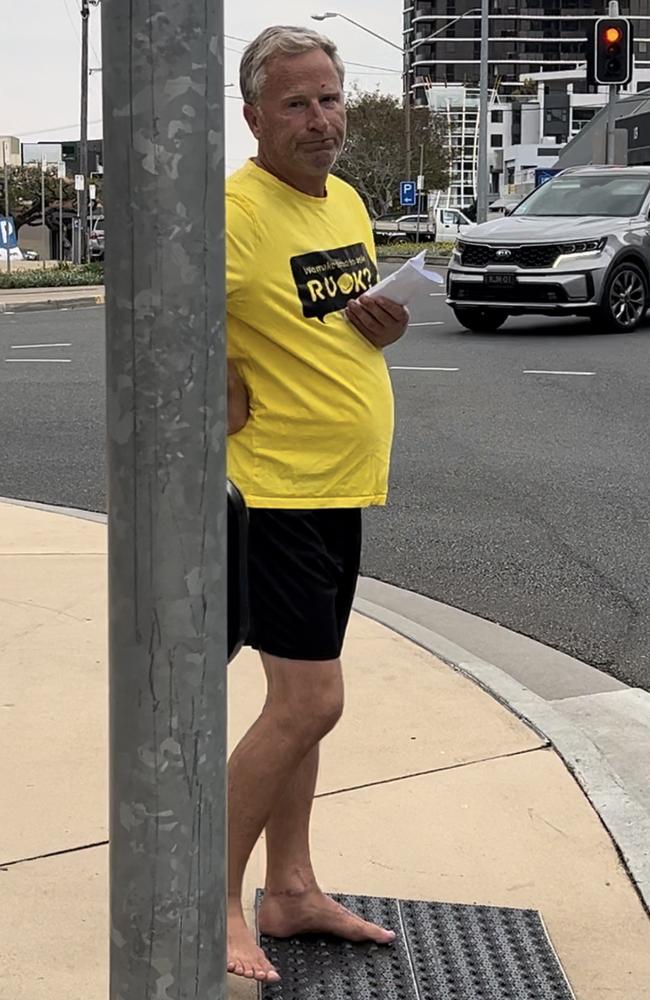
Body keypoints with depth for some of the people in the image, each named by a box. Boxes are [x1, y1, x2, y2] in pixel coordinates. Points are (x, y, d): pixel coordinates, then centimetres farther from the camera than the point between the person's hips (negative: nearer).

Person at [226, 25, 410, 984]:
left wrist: (383, 325, 1)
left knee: (301, 700, 15)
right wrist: (233, 402, -20)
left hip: (340, 487, 9)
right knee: (309, 705, -7)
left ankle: (290, 891, 26)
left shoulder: (347, 201, 10)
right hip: (279, 491, -9)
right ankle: (216, 901, 8)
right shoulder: (238, 207, -18)